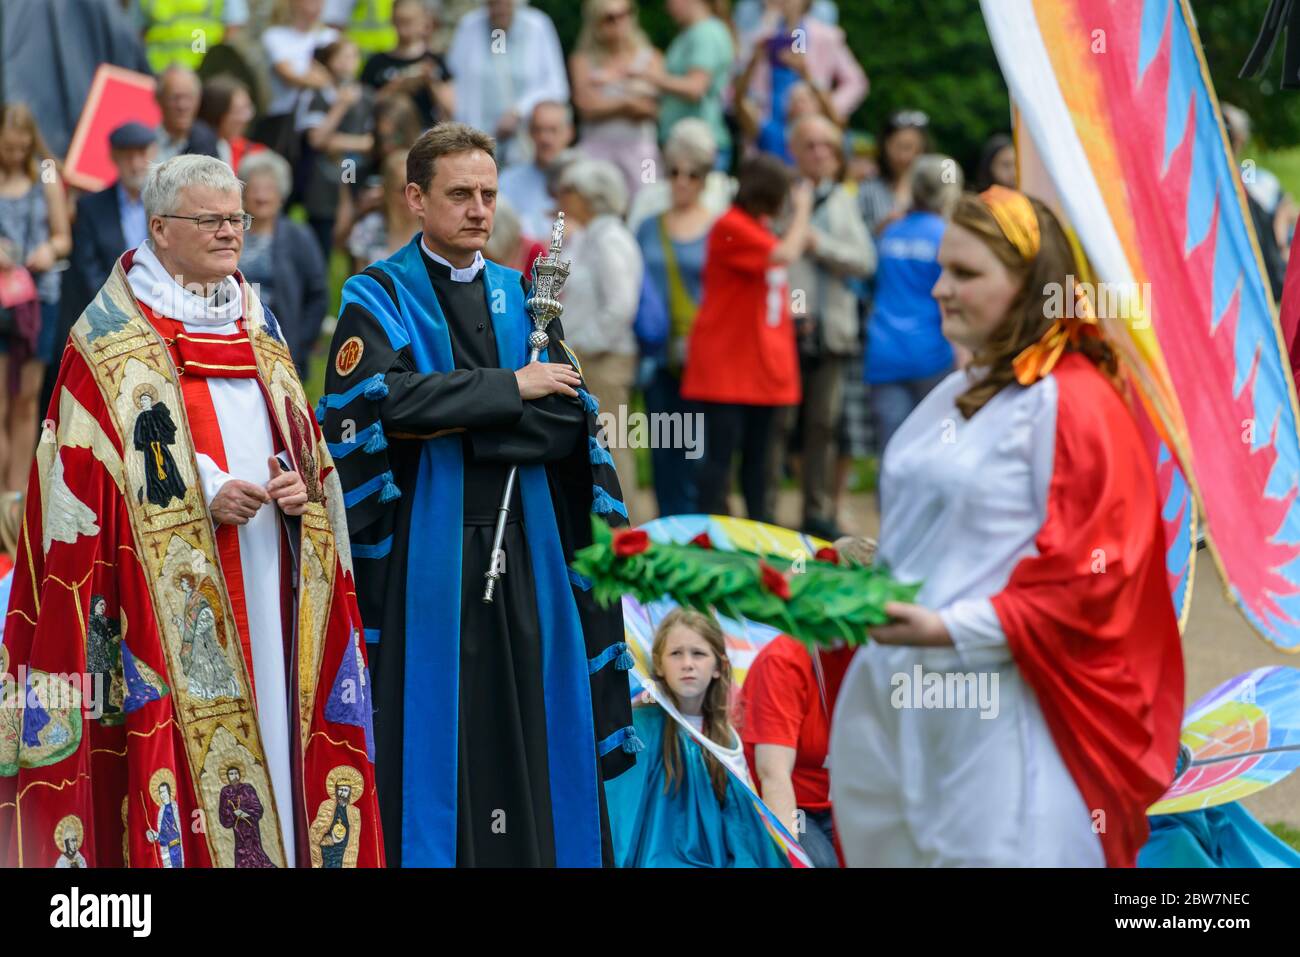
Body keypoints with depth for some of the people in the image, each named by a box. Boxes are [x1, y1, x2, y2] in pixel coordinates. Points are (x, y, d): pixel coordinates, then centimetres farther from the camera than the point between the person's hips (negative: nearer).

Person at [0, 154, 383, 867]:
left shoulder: (256, 325, 17)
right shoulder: (110, 340, -2)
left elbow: (302, 440, 22)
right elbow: (86, 468, -8)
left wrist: (305, 482, -2)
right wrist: (204, 497, -17)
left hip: (269, 572, 6)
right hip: (174, 588, -6)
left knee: (271, 722, 4)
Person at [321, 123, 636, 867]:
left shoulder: (523, 297, 14)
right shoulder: (379, 298, 2)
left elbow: (569, 421, 1)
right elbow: (386, 397, -18)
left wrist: (455, 425, -12)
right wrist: (509, 388, -12)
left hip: (526, 551, 4)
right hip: (426, 549, -4)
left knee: (533, 737, 3)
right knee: (436, 735, -4)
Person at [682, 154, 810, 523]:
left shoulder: (760, 229, 16)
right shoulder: (731, 226, -14)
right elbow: (786, 254, -22)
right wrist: (802, 210, -10)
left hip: (762, 362, 9)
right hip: (727, 364, -9)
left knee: (758, 453, 13)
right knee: (721, 452, -8)